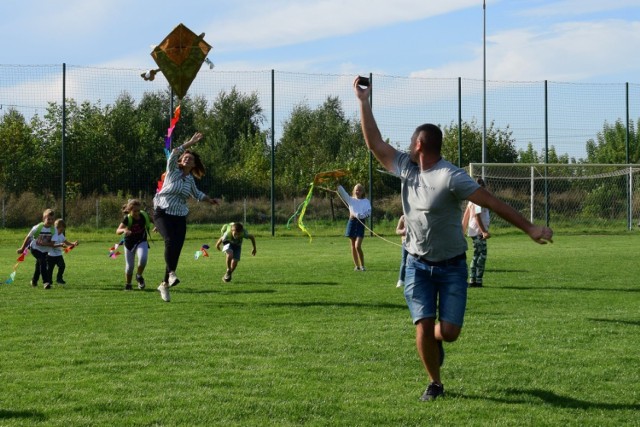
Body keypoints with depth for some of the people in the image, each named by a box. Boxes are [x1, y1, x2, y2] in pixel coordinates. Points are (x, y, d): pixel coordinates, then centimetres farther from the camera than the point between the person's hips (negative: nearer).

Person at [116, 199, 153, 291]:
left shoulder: (144, 215, -14)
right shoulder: (127, 219, -23)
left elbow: (153, 221, 7)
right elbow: (117, 231, -32)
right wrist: (124, 230, -54)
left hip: (141, 242, 1)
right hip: (129, 243, -1)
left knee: (143, 259, -26)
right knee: (129, 266, 5)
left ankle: (139, 276, 1)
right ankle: (128, 284, 29)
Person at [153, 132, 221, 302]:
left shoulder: (190, 180, 12)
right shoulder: (173, 171, -1)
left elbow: (196, 194, 34)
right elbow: (173, 154, -20)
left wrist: (210, 200, 33)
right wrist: (190, 143, -24)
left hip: (180, 217, 5)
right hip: (162, 212, -4)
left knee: (176, 249, -4)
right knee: (170, 240, -30)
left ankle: (165, 284, 6)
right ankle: (171, 273, -24)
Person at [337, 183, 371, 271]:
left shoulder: (366, 201, 5)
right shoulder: (351, 200, 10)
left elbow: (368, 213, -8)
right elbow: (342, 192, -4)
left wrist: (356, 215, -18)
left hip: (360, 223, -3)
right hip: (352, 222, 3)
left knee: (358, 246, -12)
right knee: (353, 246, 6)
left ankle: (362, 265, -1)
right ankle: (356, 265, 15)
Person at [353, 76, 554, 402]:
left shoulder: (450, 177, -19)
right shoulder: (405, 168, 0)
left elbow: (493, 202, -22)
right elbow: (374, 143, 4)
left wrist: (530, 229, -27)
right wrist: (363, 102, 0)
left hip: (451, 266, -4)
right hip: (418, 265, 4)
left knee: (449, 332, -7)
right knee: (423, 327, -7)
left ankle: (435, 340, 31)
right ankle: (434, 383, 13)